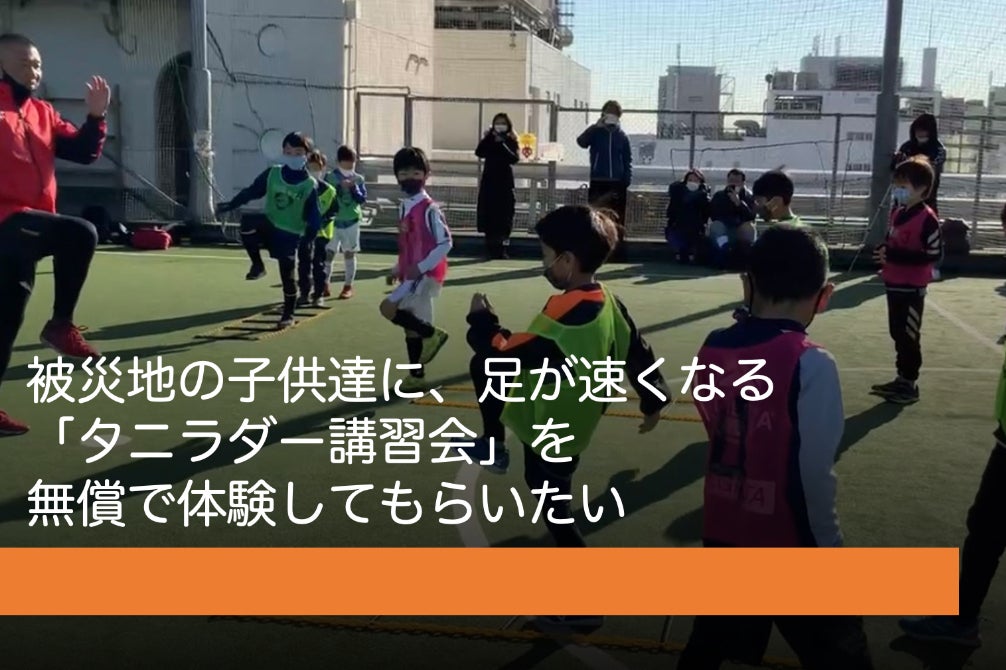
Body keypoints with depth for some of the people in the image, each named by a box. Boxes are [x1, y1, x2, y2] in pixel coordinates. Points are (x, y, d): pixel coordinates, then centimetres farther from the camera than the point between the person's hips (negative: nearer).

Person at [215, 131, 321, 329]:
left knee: (288, 277, 0)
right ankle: (258, 266, -11)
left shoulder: (310, 185, -10)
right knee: (248, 222, -30)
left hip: (290, 235, -2)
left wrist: (306, 240, -21)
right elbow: (251, 192, 4)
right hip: (269, 225, 2)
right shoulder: (272, 173, -2)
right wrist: (230, 205, -5)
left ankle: (288, 315, 21)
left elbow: (314, 218, -8)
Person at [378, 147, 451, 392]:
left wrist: (420, 268, -21)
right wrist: (398, 269, 14)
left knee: (389, 308, -19)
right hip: (410, 275, 9)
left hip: (426, 274, -9)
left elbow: (445, 243, -18)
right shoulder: (405, 207, 12)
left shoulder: (429, 209, -14)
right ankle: (416, 375, 23)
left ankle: (432, 334, -3)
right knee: (410, 326, 12)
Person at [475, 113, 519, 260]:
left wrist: (502, 143, -20)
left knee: (504, 217, -4)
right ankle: (490, 249, 5)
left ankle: (501, 249, -1)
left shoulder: (511, 141, 3)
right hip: (489, 181, 2)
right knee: (488, 216, -1)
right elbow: (479, 153, -10)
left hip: (505, 182, -2)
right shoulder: (488, 141, 8)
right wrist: (488, 138, -16)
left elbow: (515, 159, -14)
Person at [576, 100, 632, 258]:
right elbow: (581, 142, -17)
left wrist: (627, 183, -4)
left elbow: (627, 162, 7)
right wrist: (597, 125, -22)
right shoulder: (596, 132, 3)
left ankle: (618, 251, 9)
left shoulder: (622, 136, 7)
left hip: (617, 183, 1)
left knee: (617, 219, 3)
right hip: (598, 182, -1)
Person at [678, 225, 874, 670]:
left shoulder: (711, 349, -3)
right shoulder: (810, 364, -19)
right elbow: (815, 474, -18)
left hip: (722, 536, 6)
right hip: (790, 548, -5)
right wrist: (828, 546, -7)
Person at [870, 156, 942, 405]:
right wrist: (883, 251, -2)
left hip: (912, 288, -9)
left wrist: (894, 256, -24)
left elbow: (934, 253, -22)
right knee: (897, 333, 15)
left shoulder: (926, 218, -18)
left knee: (909, 336, -2)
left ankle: (910, 385, 8)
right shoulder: (897, 213, 9)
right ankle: (902, 379, 26)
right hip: (894, 284, 9)